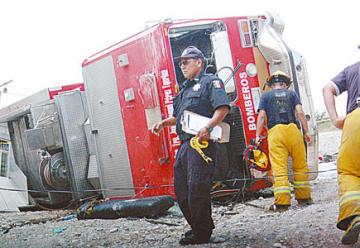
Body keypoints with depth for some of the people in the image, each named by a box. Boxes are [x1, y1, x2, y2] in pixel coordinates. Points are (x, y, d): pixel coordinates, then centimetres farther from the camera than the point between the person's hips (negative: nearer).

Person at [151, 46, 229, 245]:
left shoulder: (210, 82, -2)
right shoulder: (185, 88, 25)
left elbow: (223, 107, -16)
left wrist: (208, 127, -29)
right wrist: (164, 123, 15)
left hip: (201, 142, -10)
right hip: (184, 144, 10)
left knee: (197, 189, -10)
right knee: (181, 189, 11)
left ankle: (202, 233, -1)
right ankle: (198, 227, 23)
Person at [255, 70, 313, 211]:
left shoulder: (265, 96, 15)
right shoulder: (292, 94, 17)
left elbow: (261, 116, 3)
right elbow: (300, 112, 5)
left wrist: (257, 135, 2)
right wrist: (306, 132, 6)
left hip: (275, 131, -1)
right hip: (293, 129, 1)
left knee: (279, 168, -7)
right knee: (300, 165, 13)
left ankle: (282, 202, -13)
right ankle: (304, 197, 18)